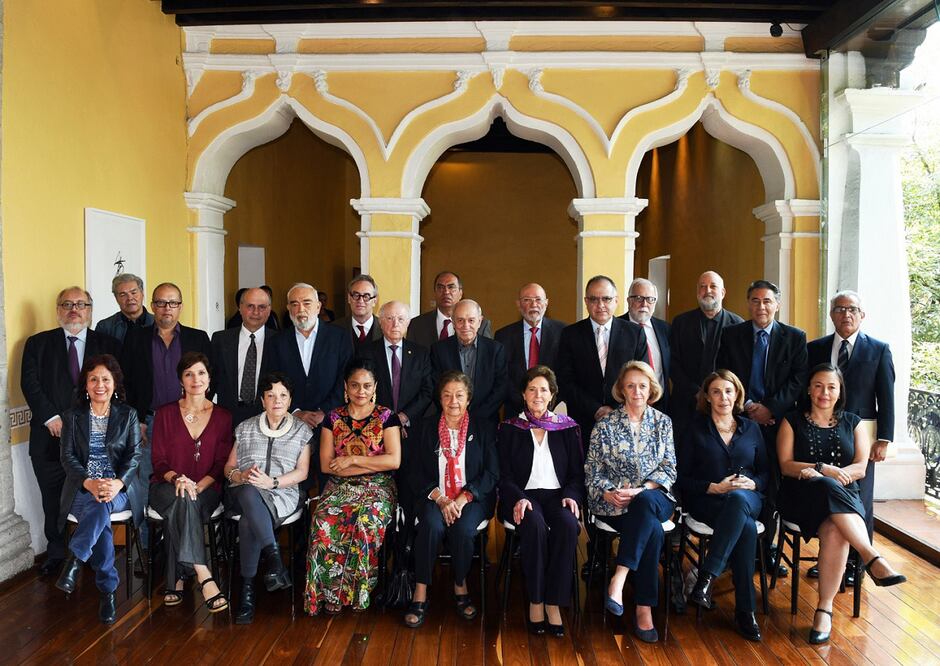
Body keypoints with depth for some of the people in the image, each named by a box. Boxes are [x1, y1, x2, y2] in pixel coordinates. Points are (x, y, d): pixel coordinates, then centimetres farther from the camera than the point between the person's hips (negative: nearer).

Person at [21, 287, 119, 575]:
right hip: (50, 435, 1)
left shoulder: (108, 344, 6)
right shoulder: (37, 343, 8)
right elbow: (29, 383, -1)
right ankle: (56, 554, 28)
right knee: (53, 500, 11)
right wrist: (51, 418, -11)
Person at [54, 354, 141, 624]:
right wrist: (89, 483, -21)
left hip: (117, 488, 0)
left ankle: (74, 562, -26)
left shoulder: (128, 415, 9)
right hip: (81, 488, 0)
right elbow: (67, 456, -1)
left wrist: (118, 483, -21)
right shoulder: (72, 416, 9)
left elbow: (134, 454, 1)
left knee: (101, 506, -37)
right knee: (101, 516, -33)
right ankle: (107, 590, -24)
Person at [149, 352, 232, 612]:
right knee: (182, 499, -36)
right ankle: (203, 577, -41)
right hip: (167, 487, 0)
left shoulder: (223, 417, 7)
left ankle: (176, 581, -23)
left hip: (206, 489, 0)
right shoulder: (165, 414, 6)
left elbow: (222, 463, 2)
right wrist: (177, 479, -20)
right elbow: (158, 460, 2)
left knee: (181, 507, -34)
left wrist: (199, 485, -17)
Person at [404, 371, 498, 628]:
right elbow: (417, 473, 4)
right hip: (434, 498, 1)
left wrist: (462, 499, -14)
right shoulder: (428, 428, 8)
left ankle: (460, 587, -5)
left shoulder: (482, 430, 5)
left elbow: (492, 473, 0)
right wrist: (440, 498, -13)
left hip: (472, 498, 0)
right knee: (431, 526, -31)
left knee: (463, 529, -30)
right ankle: (420, 595, -20)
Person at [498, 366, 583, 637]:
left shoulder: (568, 427, 14)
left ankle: (554, 603, -23)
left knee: (568, 525, -32)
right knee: (535, 525, -34)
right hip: (523, 495, -1)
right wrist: (519, 498, -15)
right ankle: (535, 602, -21)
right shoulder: (509, 429, 10)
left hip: (558, 495, 1)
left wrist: (571, 495, -9)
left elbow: (578, 473, 12)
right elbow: (504, 476, 4)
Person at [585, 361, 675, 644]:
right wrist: (608, 493, -18)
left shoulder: (662, 422, 9)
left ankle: (619, 578, -37)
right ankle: (644, 609, -26)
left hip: (654, 497, 2)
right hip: (613, 502, -1)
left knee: (644, 503, -37)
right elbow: (592, 471, 2)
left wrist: (641, 490, -13)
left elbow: (669, 469, 4)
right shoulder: (605, 424, 3)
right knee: (652, 530, -33)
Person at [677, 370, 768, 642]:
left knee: (738, 498, -39)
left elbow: (766, 472, 16)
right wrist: (715, 487, -13)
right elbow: (681, 479, 2)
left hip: (747, 499, 2)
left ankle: (707, 577, -39)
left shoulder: (751, 428, 16)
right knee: (746, 528, -35)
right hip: (707, 501, -2)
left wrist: (752, 483, -7)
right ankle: (745, 610, -28)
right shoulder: (696, 429, 6)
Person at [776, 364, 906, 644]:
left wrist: (815, 471, -12)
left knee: (835, 530, -35)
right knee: (828, 487, -38)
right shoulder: (792, 421, 12)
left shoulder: (853, 423, 16)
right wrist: (824, 469, -14)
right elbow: (786, 465, 2)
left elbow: (860, 468, 4)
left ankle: (825, 608, -29)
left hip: (843, 499, 1)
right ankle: (872, 558, -40)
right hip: (801, 498, -1)